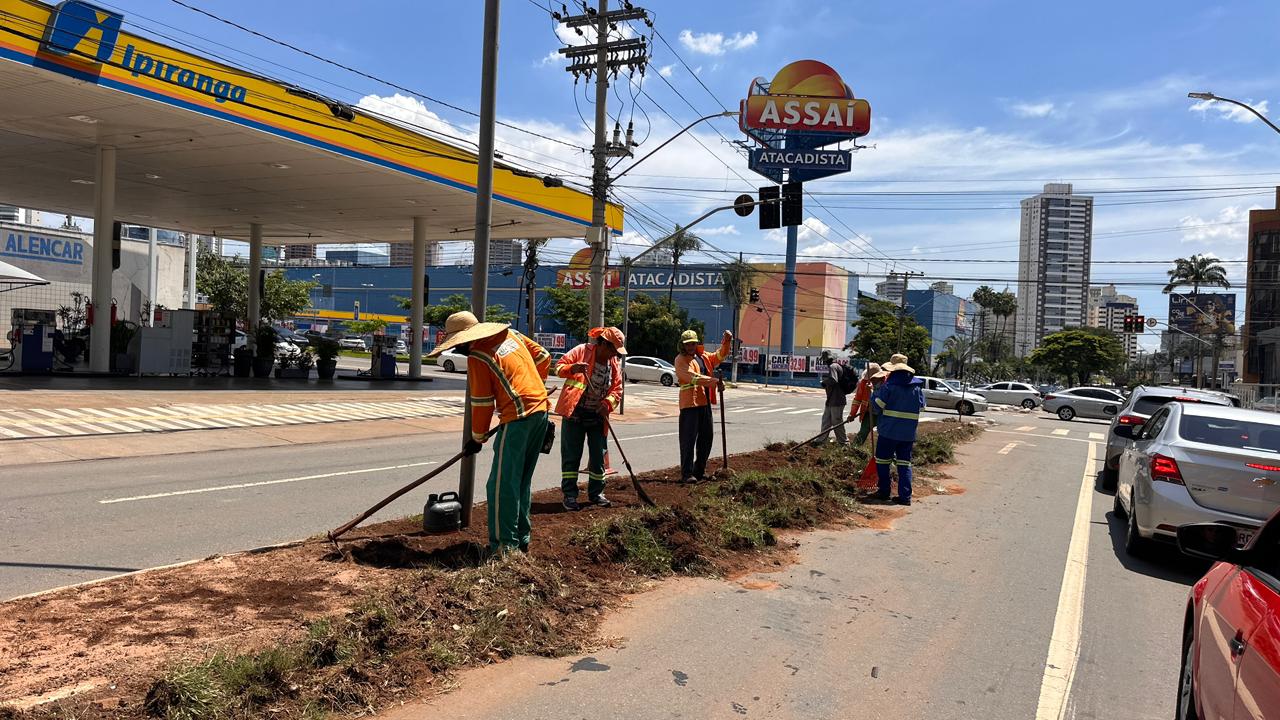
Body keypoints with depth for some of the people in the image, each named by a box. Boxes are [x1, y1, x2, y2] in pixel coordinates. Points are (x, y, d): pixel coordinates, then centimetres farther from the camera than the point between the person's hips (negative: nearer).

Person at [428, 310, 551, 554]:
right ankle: (521, 538, 25)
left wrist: (477, 438, 6)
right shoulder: (510, 334, 13)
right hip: (541, 409, 9)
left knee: (502, 485, -3)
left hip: (518, 417, -9)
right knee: (523, 481, 17)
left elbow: (482, 403, -5)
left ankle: (504, 545, -2)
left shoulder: (477, 356, -8)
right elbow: (543, 357, 18)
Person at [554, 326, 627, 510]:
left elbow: (617, 389, 3)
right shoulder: (581, 351, -8)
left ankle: (596, 493, 23)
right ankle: (569, 494, 8)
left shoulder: (615, 364, 5)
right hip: (574, 412, -4)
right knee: (571, 455, 0)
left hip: (598, 416, 4)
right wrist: (572, 368, -28)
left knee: (598, 456, 9)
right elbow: (560, 367, -6)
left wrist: (608, 403, -16)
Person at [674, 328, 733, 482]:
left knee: (707, 437, 14)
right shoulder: (681, 360, -7)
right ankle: (687, 473, -5)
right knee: (689, 439, -8)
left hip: (705, 403, 8)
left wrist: (726, 342, 4)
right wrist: (715, 382, -26)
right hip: (689, 403, -8)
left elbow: (720, 355, 23)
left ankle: (699, 470, 26)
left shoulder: (704, 357, 16)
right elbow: (693, 377, -20)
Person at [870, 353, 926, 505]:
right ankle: (905, 496, 5)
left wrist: (874, 394, 8)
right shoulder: (916, 386, 5)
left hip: (889, 431, -5)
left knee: (883, 460, 10)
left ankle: (884, 492, 15)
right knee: (904, 463, 9)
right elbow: (921, 407, 13)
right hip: (908, 433, 5)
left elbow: (876, 406, -11)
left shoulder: (889, 385, -12)